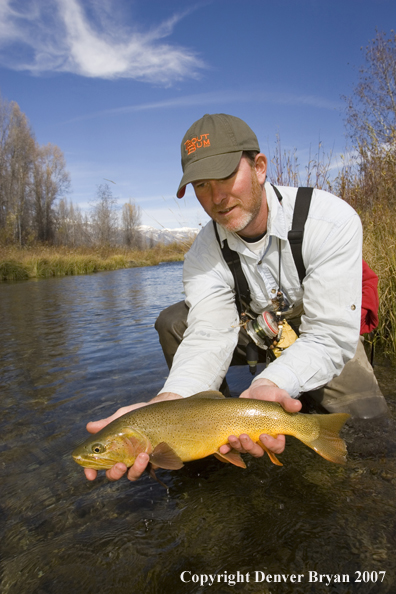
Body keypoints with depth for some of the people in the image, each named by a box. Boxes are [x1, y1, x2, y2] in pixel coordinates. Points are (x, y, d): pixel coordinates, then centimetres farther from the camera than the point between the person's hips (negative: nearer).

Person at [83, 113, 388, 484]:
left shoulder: (332, 220, -30)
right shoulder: (203, 257, -19)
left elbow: (330, 337, -33)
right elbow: (209, 338, -31)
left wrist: (270, 385, -52)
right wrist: (167, 403, -51)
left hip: (321, 333, -1)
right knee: (172, 323, -16)